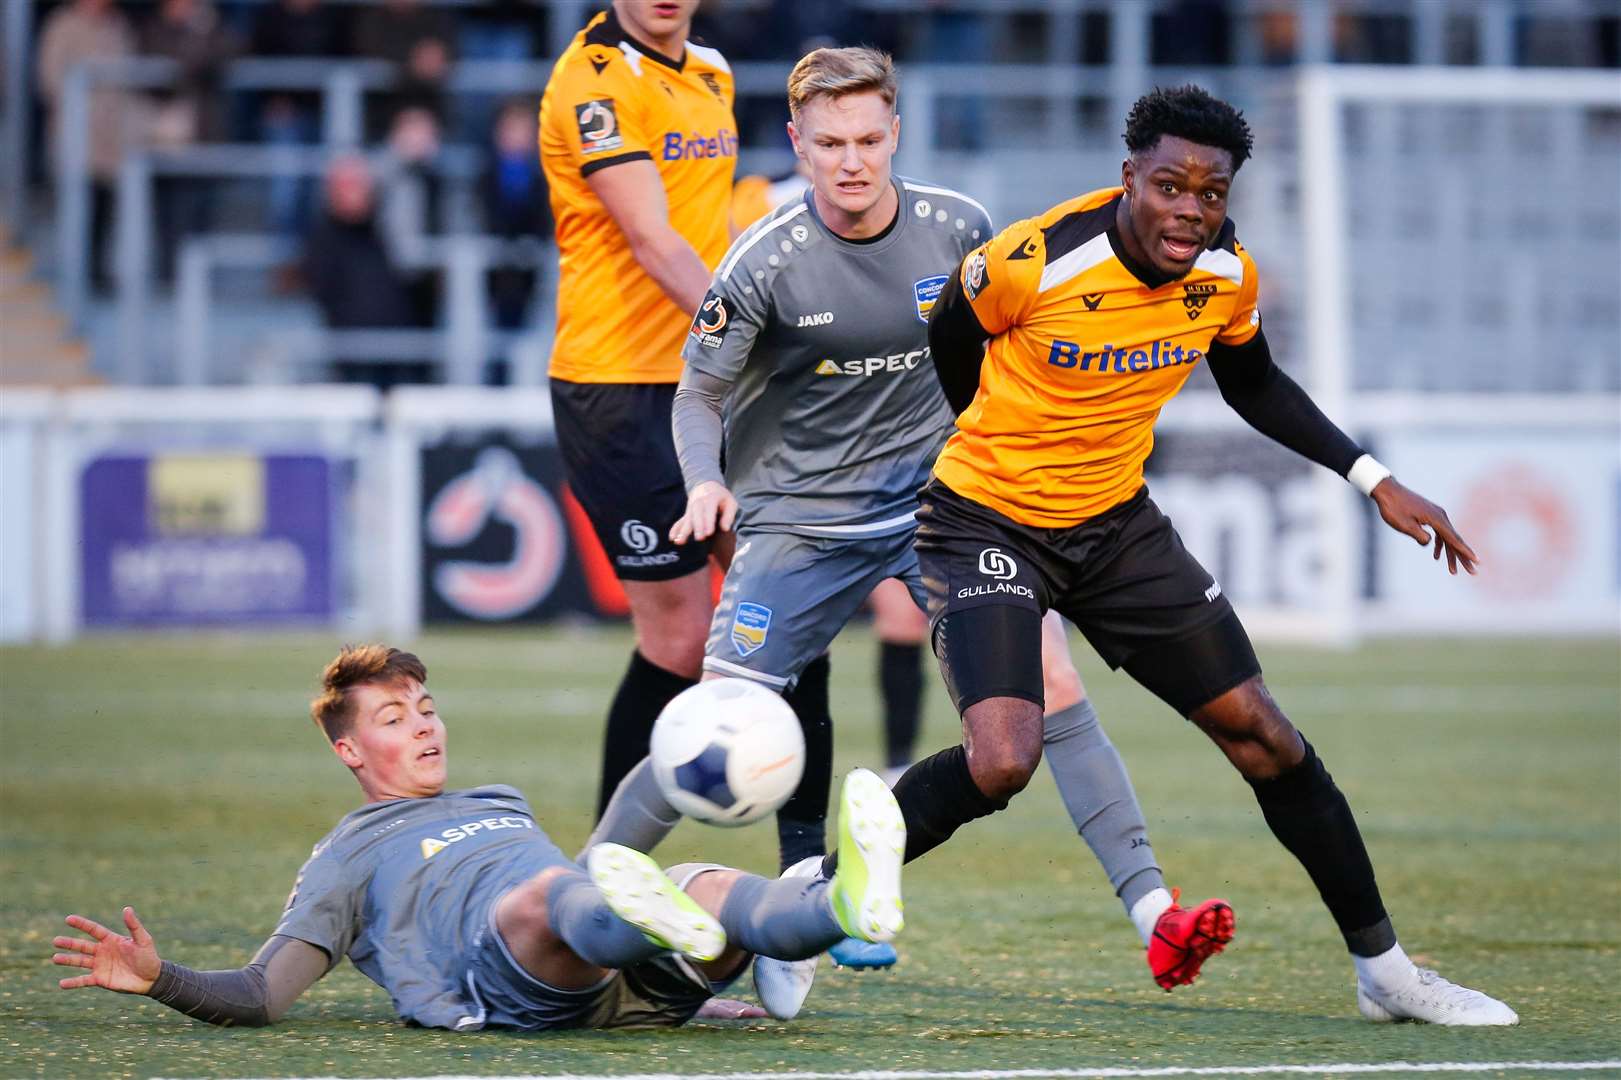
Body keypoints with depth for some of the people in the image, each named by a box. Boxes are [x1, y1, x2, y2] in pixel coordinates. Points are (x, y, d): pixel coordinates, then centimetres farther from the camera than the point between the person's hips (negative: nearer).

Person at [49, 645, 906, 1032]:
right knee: (545, 891, -38)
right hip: (509, 989, -5)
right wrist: (157, 980, -6)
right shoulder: (347, 859, 22)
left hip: (633, 986, 5)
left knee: (714, 888, -25)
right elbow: (259, 996, 12)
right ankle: (646, 918, -73)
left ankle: (847, 906, -59)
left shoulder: (503, 805, 41)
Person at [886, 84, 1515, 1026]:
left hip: (1117, 522, 5)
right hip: (988, 519, -5)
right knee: (1002, 761, -26)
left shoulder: (1229, 275, -8)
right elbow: (950, 345, -5)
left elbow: (1254, 384, 13)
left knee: (1262, 735, 5)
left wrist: (1373, 478, 6)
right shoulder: (1032, 263, -26)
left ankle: (1384, 968, 17)